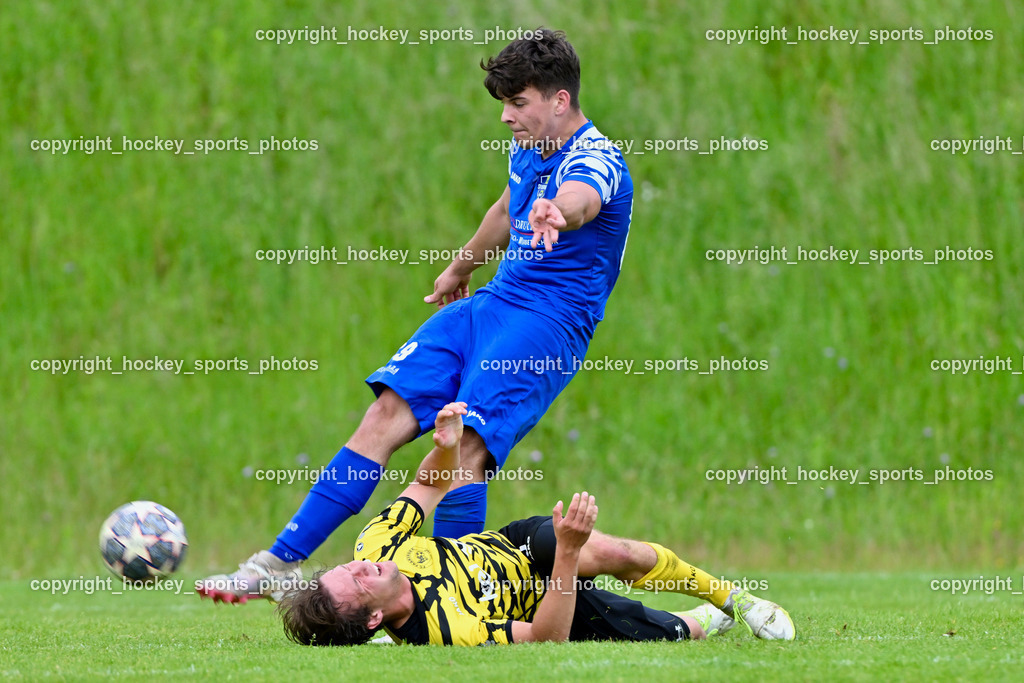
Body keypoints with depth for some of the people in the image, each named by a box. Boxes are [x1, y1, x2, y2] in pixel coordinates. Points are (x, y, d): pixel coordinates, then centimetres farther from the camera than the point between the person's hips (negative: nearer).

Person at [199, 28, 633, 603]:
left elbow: (578, 199, -43)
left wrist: (553, 213, -67)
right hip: (490, 303, 8)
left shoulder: (596, 162, -16)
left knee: (466, 447, -26)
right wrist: (461, 269, 50)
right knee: (386, 416, -3)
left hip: (549, 323, -8)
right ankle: (282, 564, -1)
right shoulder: (528, 151, 12)